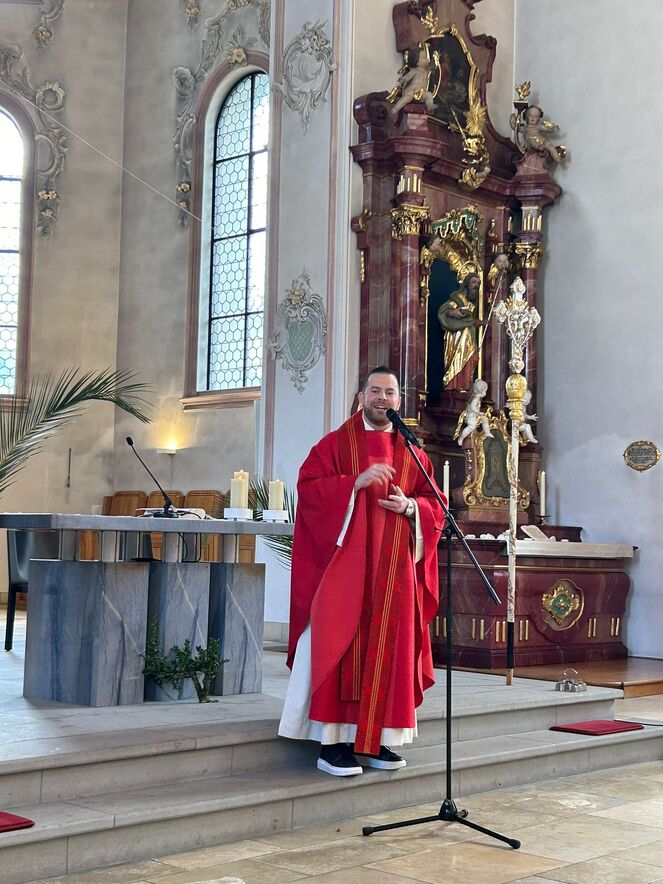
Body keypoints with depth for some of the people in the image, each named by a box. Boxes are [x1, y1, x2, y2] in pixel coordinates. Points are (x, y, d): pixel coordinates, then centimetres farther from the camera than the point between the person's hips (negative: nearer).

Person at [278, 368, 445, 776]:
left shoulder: (411, 453, 15)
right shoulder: (336, 443, 5)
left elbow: (434, 504, 12)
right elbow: (309, 486, -6)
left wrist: (410, 506, -9)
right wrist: (356, 482, -17)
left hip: (394, 570, 4)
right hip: (345, 563, -4)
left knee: (388, 647, 3)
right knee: (341, 644, -7)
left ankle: (374, 740, 11)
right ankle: (333, 742, -4)